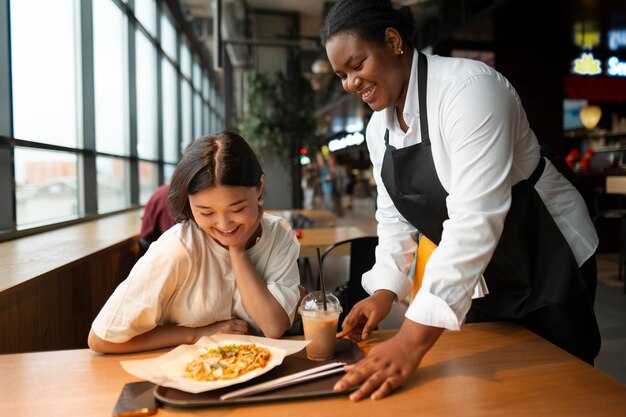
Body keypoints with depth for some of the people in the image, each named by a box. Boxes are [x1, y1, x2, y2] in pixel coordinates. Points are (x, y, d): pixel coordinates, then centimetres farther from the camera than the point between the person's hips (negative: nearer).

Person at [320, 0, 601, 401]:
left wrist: (412, 340, -39)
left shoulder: (468, 88, -27)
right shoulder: (378, 128, -2)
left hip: (548, 262, -6)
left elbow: (475, 218, -36)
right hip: (478, 277, 7)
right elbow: (395, 215, 4)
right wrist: (385, 290, -12)